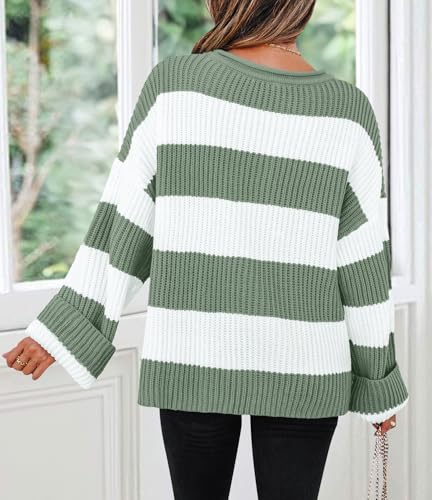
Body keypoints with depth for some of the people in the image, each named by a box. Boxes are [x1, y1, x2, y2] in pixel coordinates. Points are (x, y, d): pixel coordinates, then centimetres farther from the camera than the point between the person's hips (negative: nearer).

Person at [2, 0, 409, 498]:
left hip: (191, 360, 0)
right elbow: (364, 261, -1)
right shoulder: (349, 109, -4)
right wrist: (378, 382, 9)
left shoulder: (172, 82, -6)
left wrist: (63, 328, 4)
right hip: (304, 365, 0)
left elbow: (122, 217, -4)